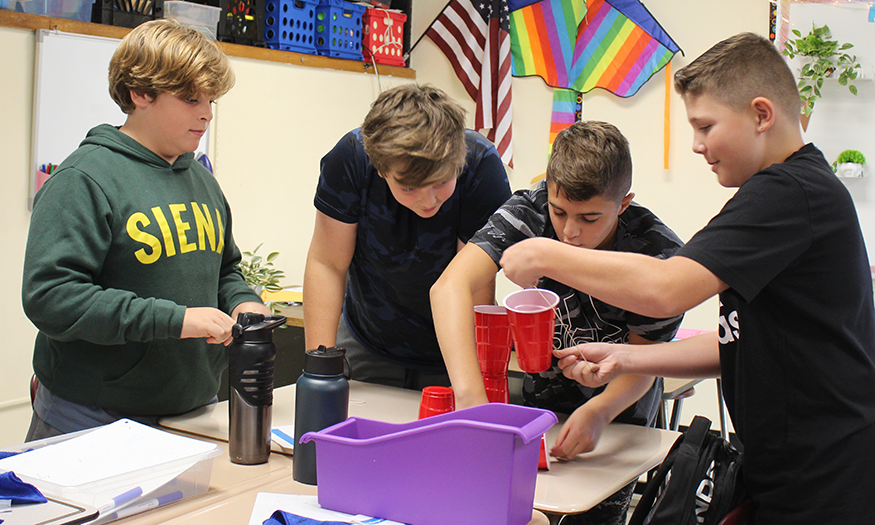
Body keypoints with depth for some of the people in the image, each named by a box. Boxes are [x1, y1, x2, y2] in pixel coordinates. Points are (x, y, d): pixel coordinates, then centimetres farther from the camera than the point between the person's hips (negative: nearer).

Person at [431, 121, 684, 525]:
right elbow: (450, 287, -36)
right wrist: (470, 396, -50)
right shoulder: (529, 211, -23)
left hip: (619, 404, -1)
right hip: (541, 386, 1)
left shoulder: (660, 255, -24)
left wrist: (601, 410, -36)